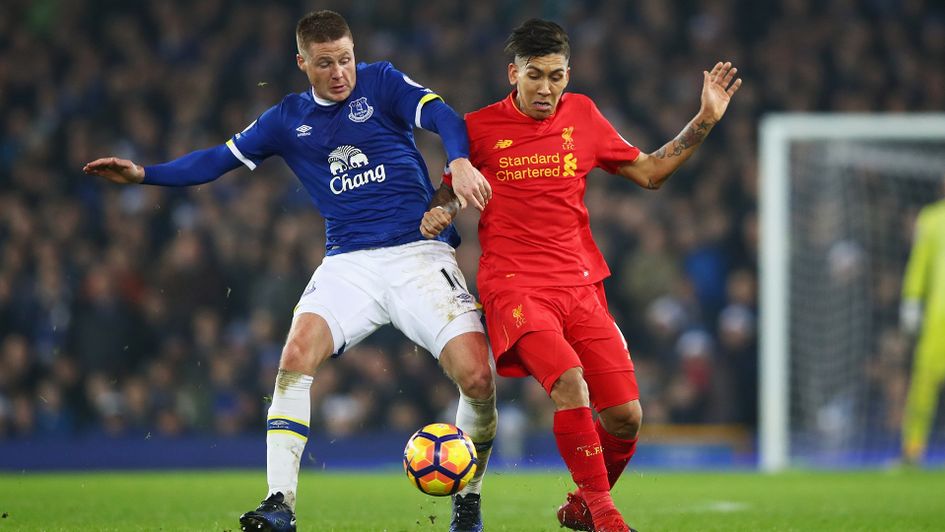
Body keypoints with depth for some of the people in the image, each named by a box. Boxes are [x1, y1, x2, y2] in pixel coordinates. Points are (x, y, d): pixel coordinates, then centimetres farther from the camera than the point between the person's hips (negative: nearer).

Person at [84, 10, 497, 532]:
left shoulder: (381, 84, 3)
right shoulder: (288, 119, 12)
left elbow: (442, 117, -11)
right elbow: (220, 159, 16)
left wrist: (460, 162, -32)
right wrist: (143, 173, 6)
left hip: (419, 251, -2)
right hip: (348, 263, 2)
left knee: (477, 379, -16)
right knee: (297, 354, -25)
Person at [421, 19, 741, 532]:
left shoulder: (582, 115, 9)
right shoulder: (480, 128, 1)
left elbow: (649, 172, 17)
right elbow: (452, 187, 17)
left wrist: (705, 120, 11)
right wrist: (439, 214, -6)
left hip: (580, 284, 4)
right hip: (515, 286, -4)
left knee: (625, 416, -5)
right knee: (570, 382, -30)